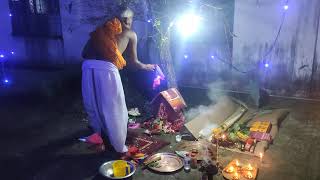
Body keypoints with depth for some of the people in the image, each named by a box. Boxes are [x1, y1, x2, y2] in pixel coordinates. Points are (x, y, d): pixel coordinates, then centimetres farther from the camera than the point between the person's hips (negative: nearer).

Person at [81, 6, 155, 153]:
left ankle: (100, 135, 47)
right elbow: (133, 62, 23)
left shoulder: (102, 28, 26)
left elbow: (84, 53, 21)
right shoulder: (130, 34, 18)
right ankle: (119, 146, 22)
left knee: (94, 106, 24)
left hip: (88, 66, 5)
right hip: (107, 69, -5)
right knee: (114, 110, 10)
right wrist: (147, 67, 41)